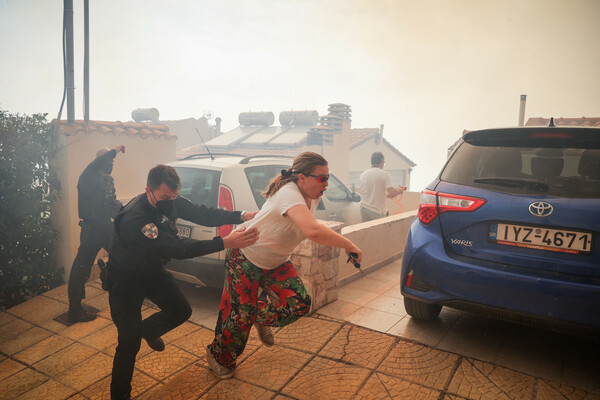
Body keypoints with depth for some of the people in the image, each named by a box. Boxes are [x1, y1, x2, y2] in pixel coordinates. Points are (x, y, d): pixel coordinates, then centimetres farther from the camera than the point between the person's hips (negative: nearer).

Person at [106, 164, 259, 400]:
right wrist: (226, 243, -46)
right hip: (125, 281, -7)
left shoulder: (171, 201, -15)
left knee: (181, 311, 10)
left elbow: (202, 214, -13)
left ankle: (148, 330, 42)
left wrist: (241, 216, -28)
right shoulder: (134, 218, -38)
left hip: (152, 270, 7)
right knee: (129, 343, -8)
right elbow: (177, 248, -42)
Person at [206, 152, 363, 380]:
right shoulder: (290, 195, -36)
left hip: (276, 262, 7)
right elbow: (313, 230, -53)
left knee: (300, 303, -8)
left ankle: (262, 317, 25)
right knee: (241, 314, 1)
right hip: (245, 258, -7)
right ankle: (218, 356, 31)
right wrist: (348, 246, -43)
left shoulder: (313, 196, -8)